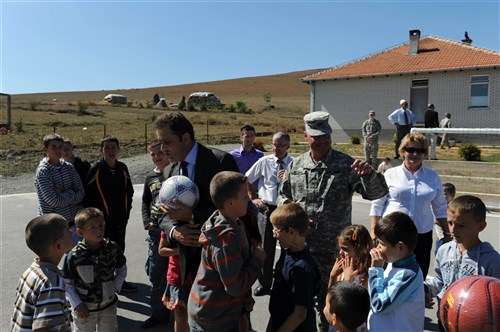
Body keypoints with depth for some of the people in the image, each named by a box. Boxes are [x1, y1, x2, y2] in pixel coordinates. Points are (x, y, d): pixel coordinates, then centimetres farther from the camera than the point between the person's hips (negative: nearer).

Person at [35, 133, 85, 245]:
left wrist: (62, 195, -16)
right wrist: (71, 193, -8)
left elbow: (81, 194, -3)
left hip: (74, 222, 5)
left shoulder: (69, 167, 1)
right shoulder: (42, 172, -13)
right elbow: (54, 201, -20)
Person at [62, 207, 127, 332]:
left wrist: (115, 287, -11)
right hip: (84, 309, -2)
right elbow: (67, 283, -10)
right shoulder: (74, 256, -21)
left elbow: (122, 269, 1)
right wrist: (77, 304, -14)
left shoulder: (113, 248, -15)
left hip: (109, 306, 2)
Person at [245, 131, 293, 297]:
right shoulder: (264, 161, -1)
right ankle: (264, 283, 25)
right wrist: (253, 198, 4)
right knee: (266, 247, 9)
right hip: (267, 208, 0)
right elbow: (246, 180, 9)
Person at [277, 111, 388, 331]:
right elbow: (283, 196, 14)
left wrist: (369, 174, -34)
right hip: (300, 246, 3)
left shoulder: (346, 164, -7)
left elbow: (375, 192, -13)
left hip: (333, 249, -3)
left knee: (329, 297, 13)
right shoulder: (295, 165, 3)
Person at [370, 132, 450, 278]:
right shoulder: (390, 174, 0)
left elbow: (440, 208, 15)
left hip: (422, 236, 2)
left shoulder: (433, 177, 7)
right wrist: (374, 232, -2)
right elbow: (377, 205, 2)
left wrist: (447, 233, 14)